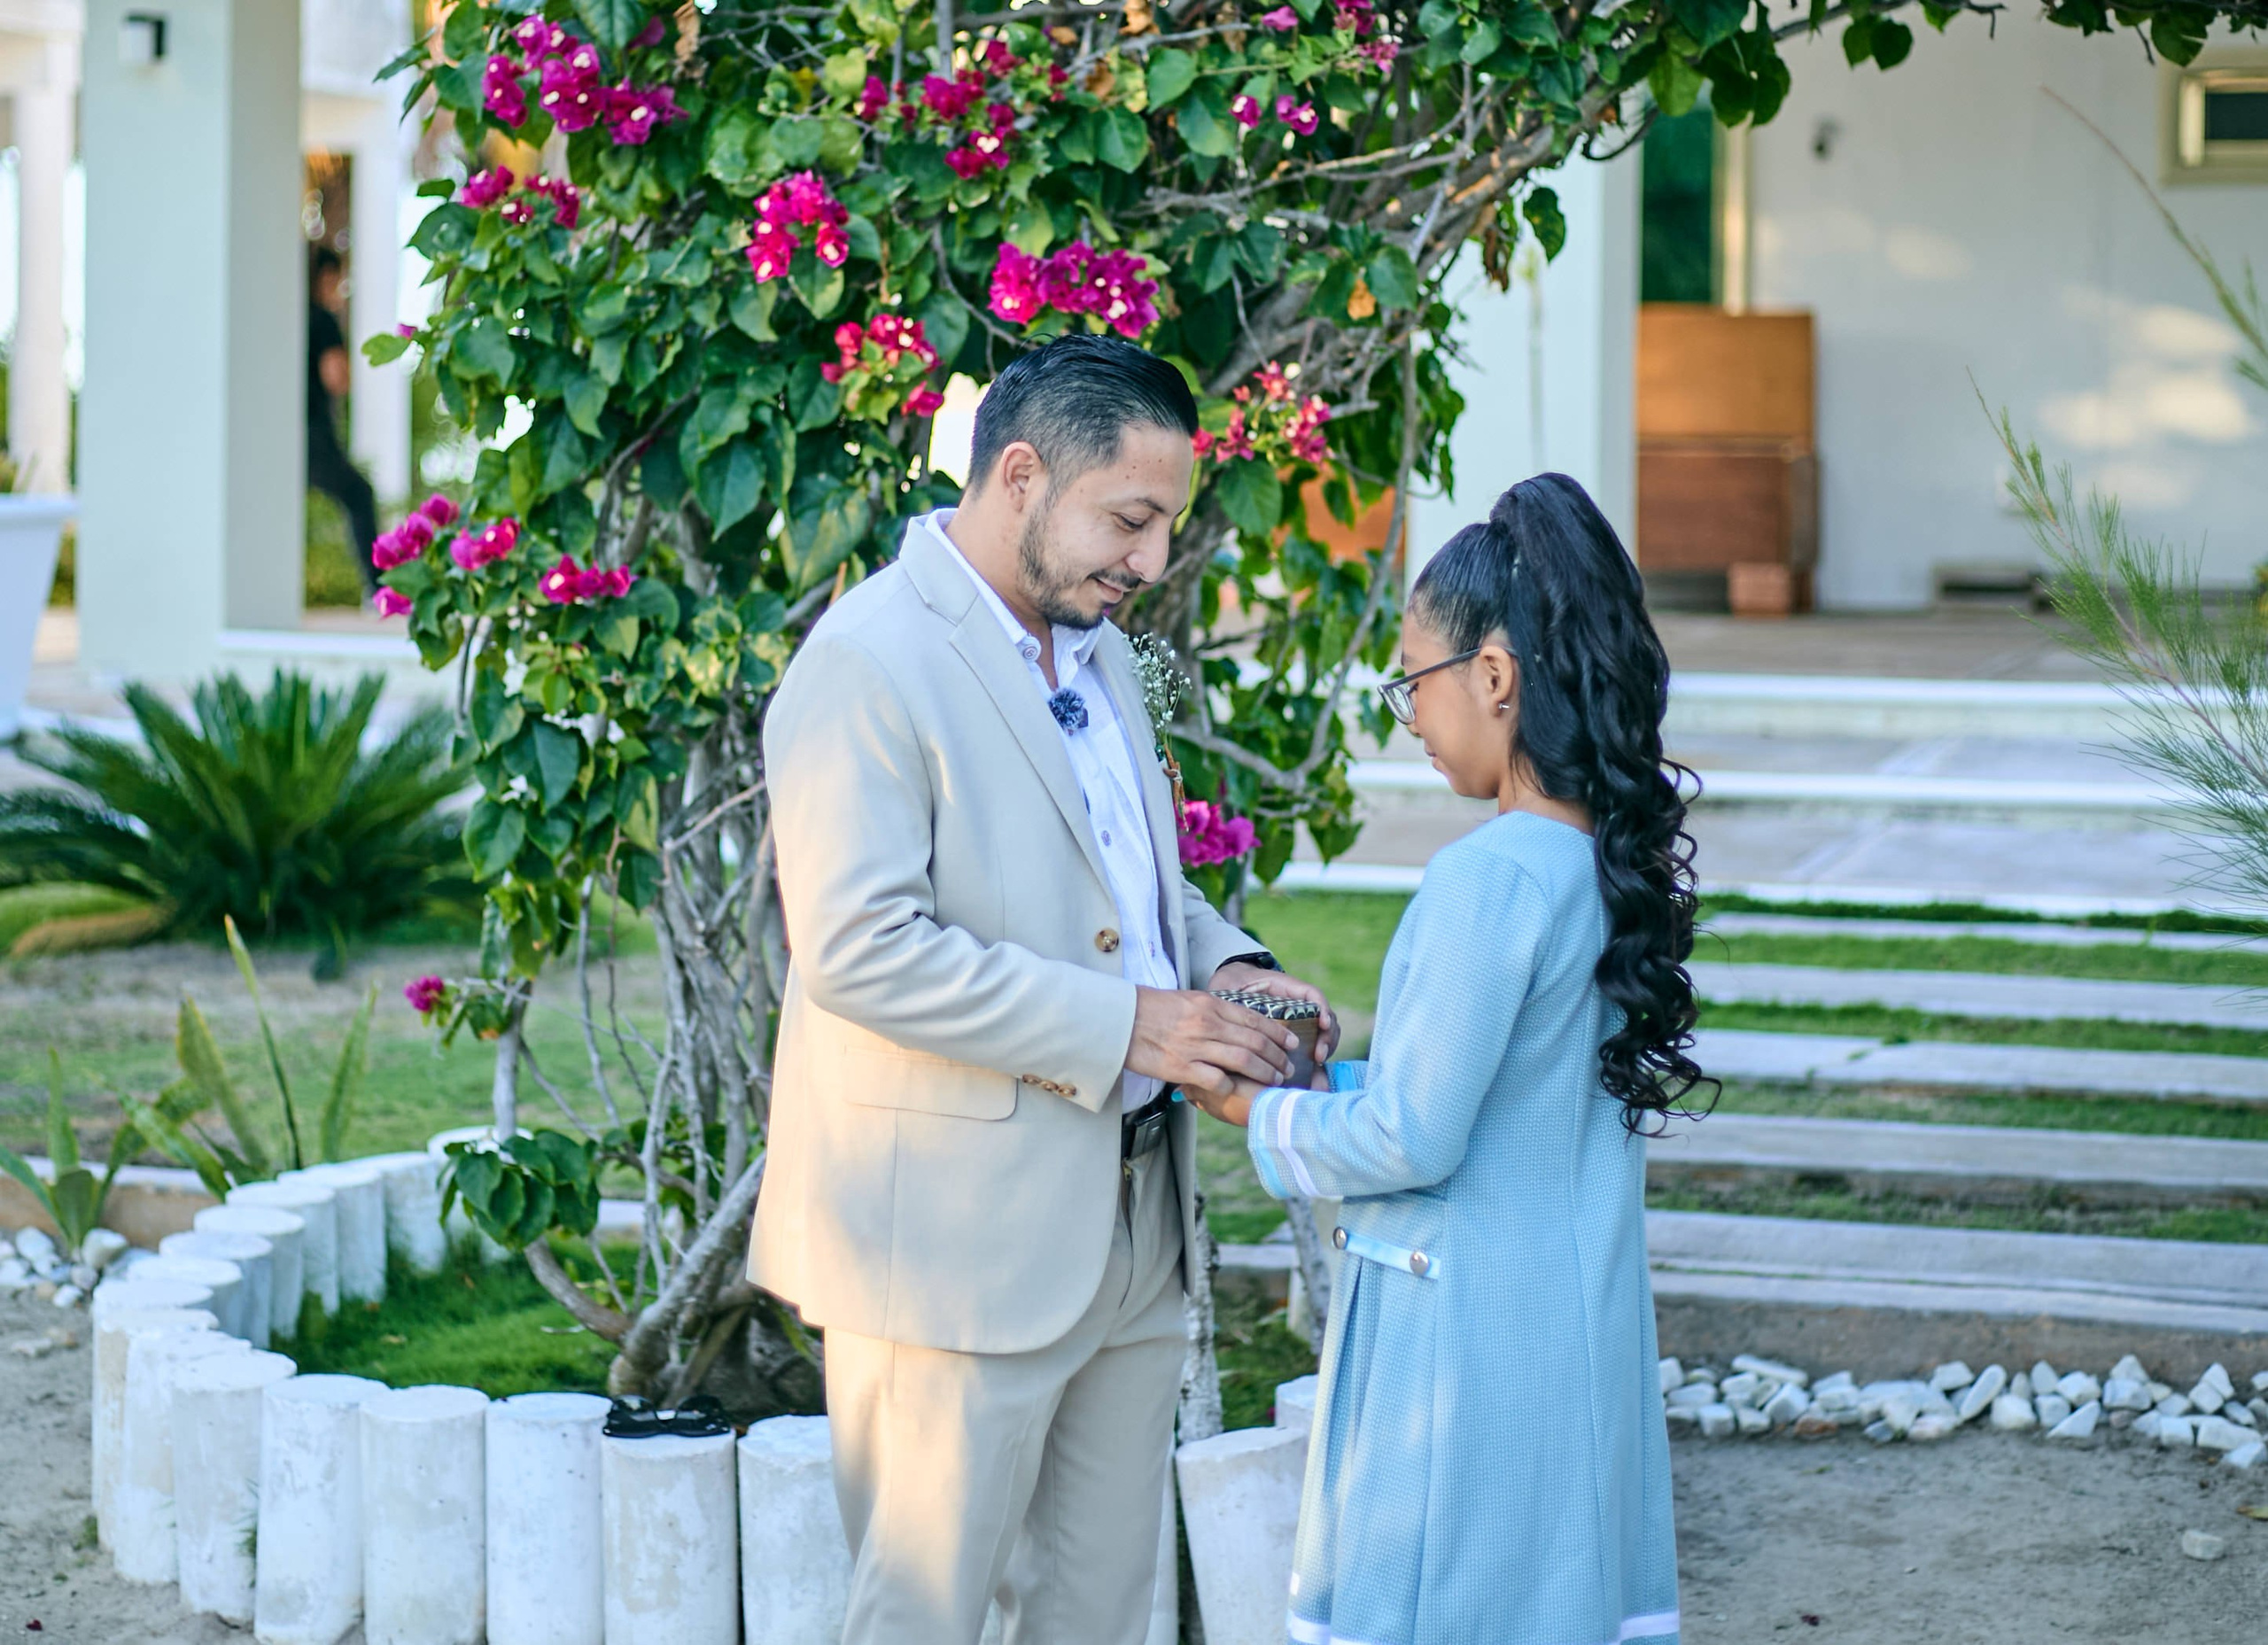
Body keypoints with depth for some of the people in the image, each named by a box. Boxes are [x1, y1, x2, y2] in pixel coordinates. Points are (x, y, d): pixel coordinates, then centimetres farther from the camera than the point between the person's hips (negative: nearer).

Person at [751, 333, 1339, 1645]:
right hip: (957, 1238, -9)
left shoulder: (1097, 650, 14)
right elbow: (858, 948, -24)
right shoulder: (869, 663, -15)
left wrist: (1221, 966, 4)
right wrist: (1123, 1024, -24)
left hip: (1131, 1228, 9)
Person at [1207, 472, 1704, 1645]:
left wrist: (1257, 1109, -3)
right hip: (1583, 1315, 8)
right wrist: (1335, 1074, 12)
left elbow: (1410, 1141, -18)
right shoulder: (1617, 860, 4)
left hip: (1463, 1329, -8)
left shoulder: (1491, 877, -22)